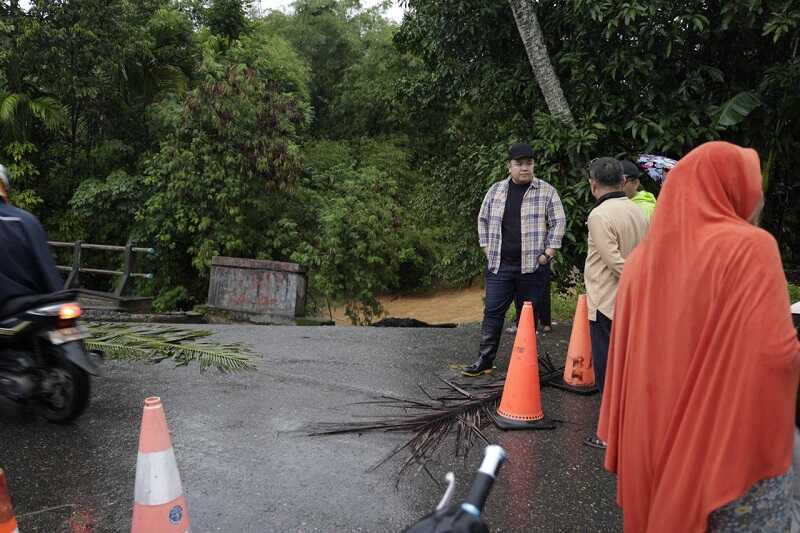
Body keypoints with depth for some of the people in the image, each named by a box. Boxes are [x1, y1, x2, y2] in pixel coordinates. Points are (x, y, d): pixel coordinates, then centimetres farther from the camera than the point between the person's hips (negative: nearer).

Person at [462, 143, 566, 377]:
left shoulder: (547, 191, 0)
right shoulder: (496, 190, 9)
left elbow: (558, 222, 0)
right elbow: (483, 220, 17)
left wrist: (548, 253, -6)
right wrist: (487, 249, 9)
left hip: (532, 266, -2)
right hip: (499, 265, 2)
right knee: (492, 312, 2)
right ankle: (485, 360, 9)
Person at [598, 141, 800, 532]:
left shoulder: (642, 258, 2)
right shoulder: (749, 247, -15)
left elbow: (624, 358, 5)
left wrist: (625, 446, 14)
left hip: (654, 440, 6)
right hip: (734, 443, -5)